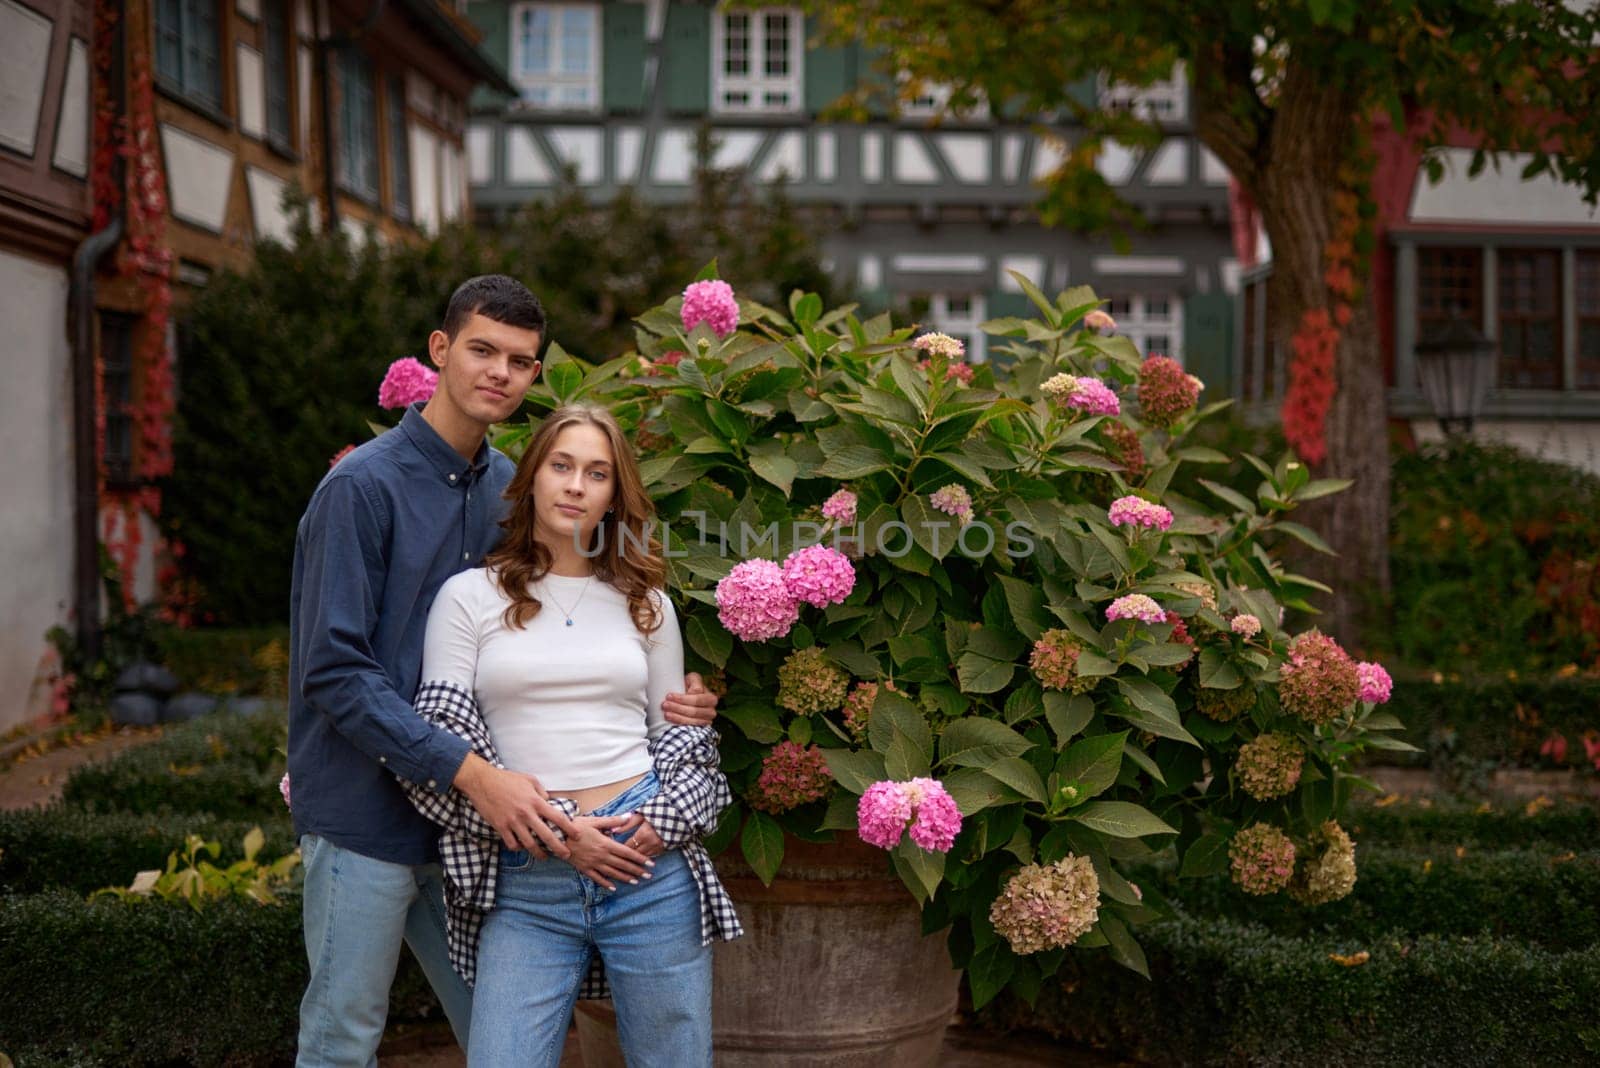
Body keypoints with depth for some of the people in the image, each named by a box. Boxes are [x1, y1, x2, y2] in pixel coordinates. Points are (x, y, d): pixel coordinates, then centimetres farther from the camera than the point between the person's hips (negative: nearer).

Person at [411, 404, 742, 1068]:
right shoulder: (470, 597, 5)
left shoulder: (646, 603, 13)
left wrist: (666, 824, -5)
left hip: (649, 864, 2)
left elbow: (682, 736, 15)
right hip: (527, 885, -2)